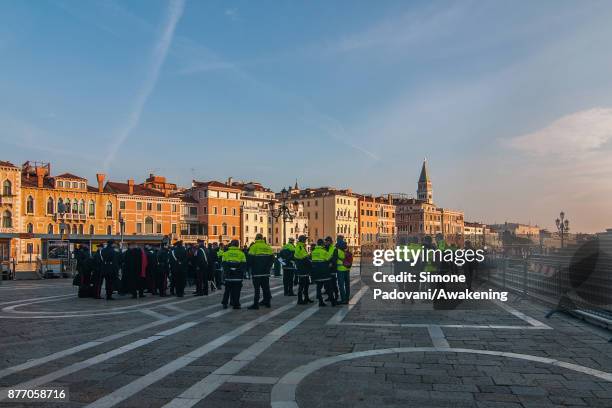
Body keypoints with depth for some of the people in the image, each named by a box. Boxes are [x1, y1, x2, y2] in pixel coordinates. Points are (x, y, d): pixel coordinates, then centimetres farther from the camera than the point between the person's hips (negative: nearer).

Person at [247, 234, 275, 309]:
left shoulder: (253, 247, -10)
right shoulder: (268, 247, 5)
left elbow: (249, 259, -10)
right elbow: (272, 258, 10)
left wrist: (250, 266, 8)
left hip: (257, 272, -5)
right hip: (266, 272, 5)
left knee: (257, 288, -2)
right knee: (266, 287, 15)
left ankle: (256, 304, -3)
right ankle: (267, 301, 23)